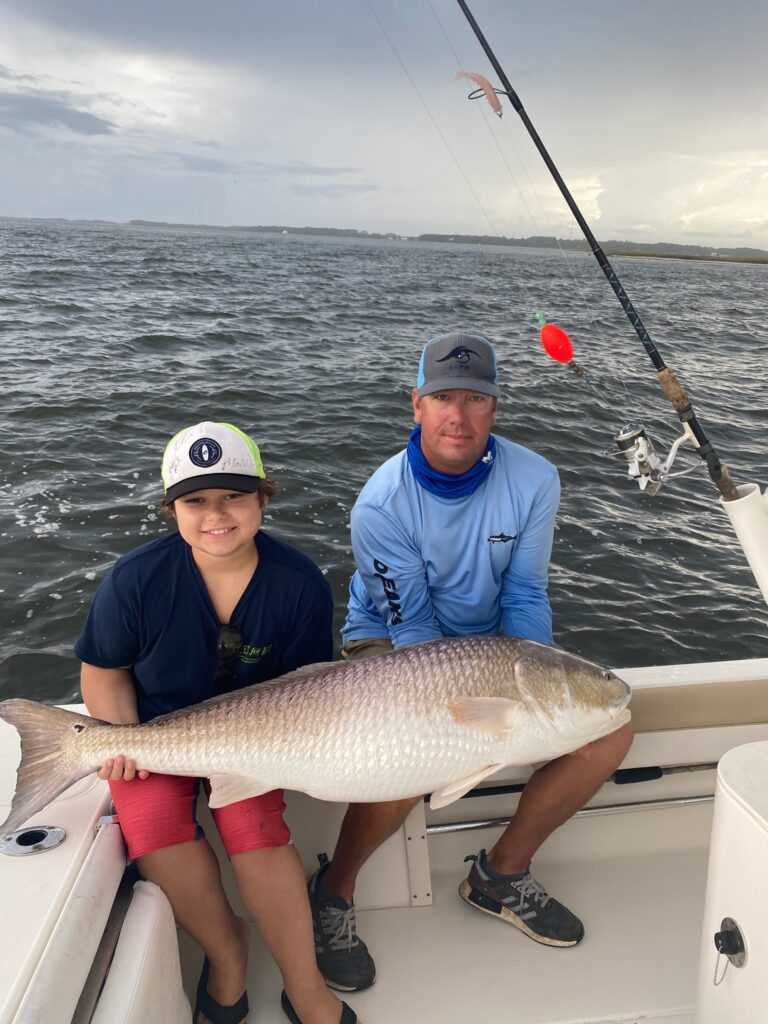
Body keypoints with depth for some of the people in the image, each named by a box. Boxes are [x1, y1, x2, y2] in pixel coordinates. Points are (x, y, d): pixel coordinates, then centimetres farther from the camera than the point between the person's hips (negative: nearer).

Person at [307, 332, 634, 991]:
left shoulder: (534, 480, -12)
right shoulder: (382, 503, -23)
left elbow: (524, 596, -6)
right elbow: (410, 624, -20)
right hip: (391, 646, -4)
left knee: (608, 729, -10)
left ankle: (503, 873, 10)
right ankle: (335, 891, -1)